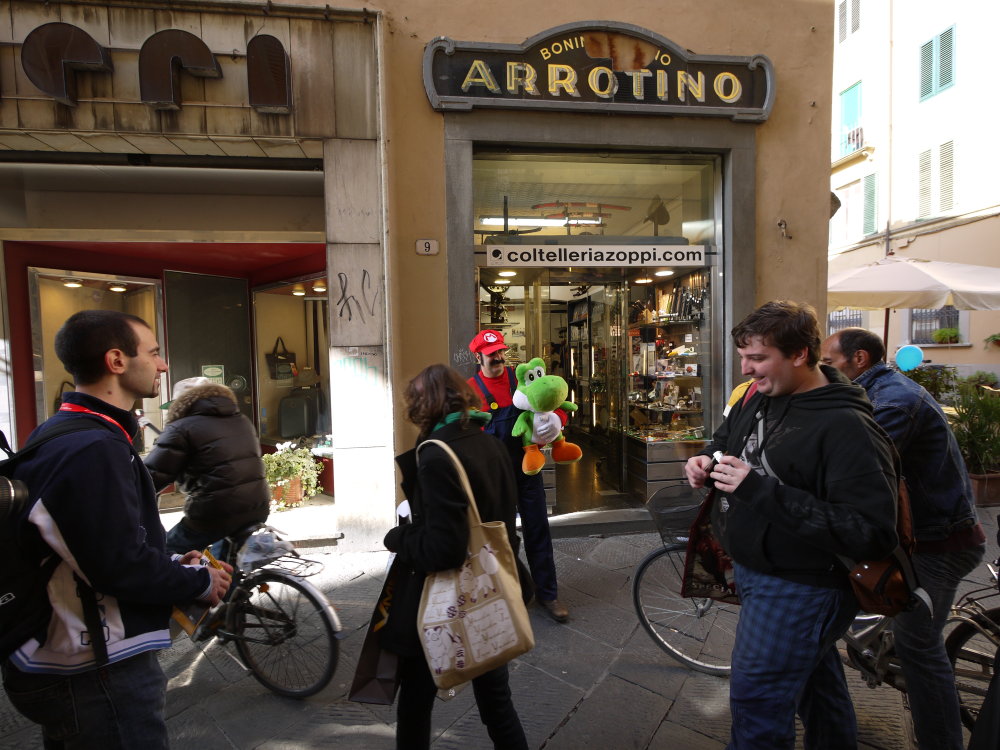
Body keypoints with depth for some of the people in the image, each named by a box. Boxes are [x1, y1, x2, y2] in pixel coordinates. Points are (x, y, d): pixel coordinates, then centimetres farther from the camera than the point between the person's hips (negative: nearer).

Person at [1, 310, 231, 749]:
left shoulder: (60, 436, 8)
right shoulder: (94, 449, -26)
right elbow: (122, 567, -28)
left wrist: (172, 566, 7)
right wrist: (201, 581, -13)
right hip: (98, 678, -10)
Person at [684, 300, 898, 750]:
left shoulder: (847, 428, -26)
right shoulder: (759, 397, -1)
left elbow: (870, 535, -31)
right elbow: (726, 437, 17)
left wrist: (761, 490, -35)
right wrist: (706, 460, -6)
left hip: (799, 590, -8)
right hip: (752, 569, 8)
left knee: (755, 700, 3)